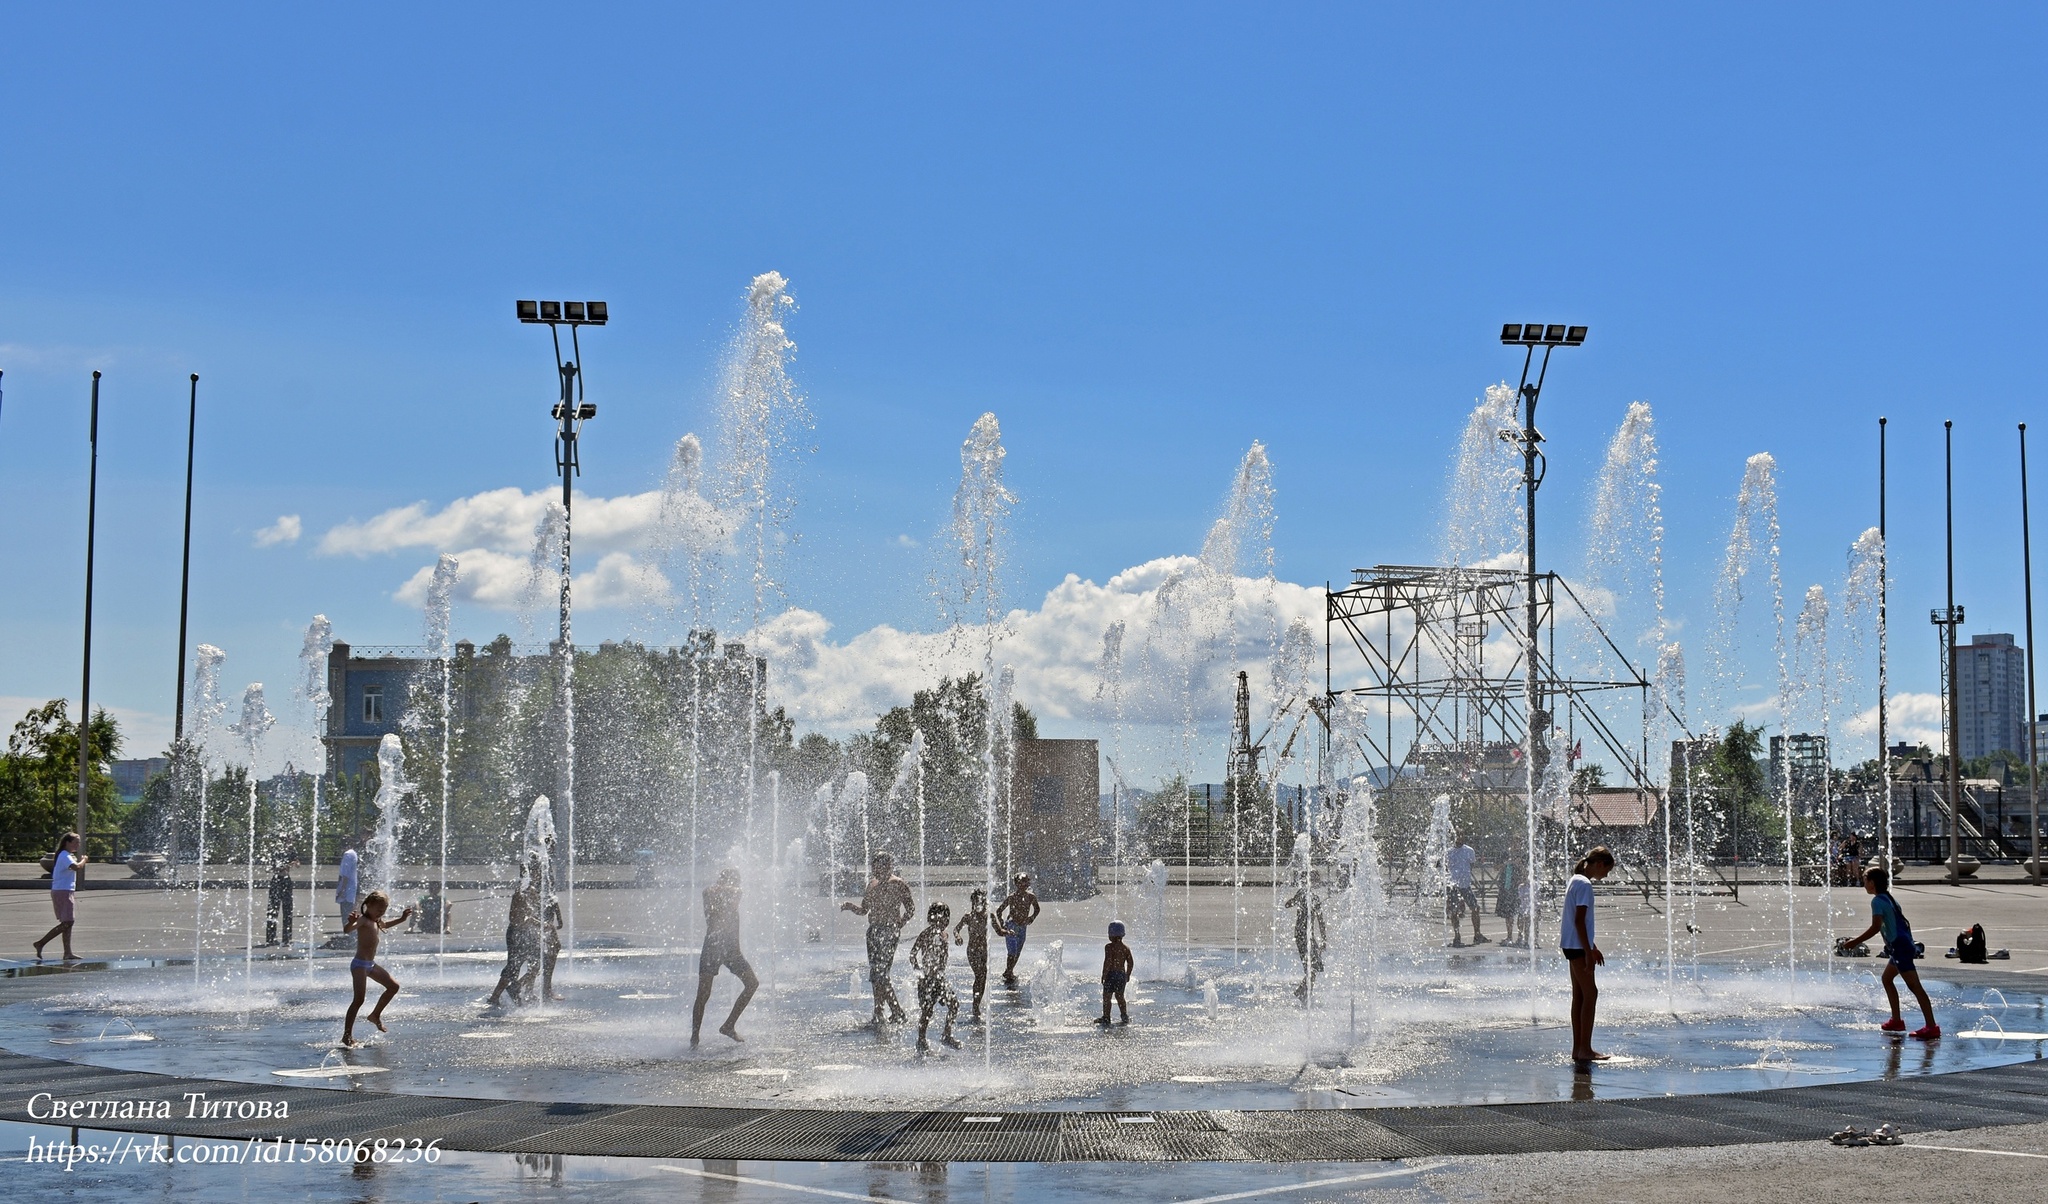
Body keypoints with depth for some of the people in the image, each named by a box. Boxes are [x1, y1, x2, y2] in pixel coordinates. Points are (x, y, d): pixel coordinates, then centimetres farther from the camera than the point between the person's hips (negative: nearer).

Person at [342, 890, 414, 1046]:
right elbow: (347, 929, -36)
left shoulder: (377, 921, 13)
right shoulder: (363, 920, -16)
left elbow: (385, 925, 38)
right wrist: (351, 922, -57)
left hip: (371, 964, 10)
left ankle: (375, 1015, 28)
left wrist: (402, 919, 32)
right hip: (359, 964, -10)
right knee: (359, 999, -15)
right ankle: (347, 1036, -14)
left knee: (394, 986, 15)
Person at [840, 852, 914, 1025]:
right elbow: (864, 910, 17)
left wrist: (898, 925, -13)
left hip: (889, 932, -7)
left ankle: (898, 1014, -9)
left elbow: (910, 909, -4)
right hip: (874, 931, 7)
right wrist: (849, 906, -2)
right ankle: (878, 1015, 14)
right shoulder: (873, 885, 14)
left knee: (880, 974, -14)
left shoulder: (898, 885, -5)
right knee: (874, 975, 7)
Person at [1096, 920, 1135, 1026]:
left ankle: (1106, 1017, 1)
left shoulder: (1109, 947, -12)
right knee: (1120, 996, 18)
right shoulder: (1126, 948, 6)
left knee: (1107, 997, 2)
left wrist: (1104, 975, -13)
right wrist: (1127, 975, 17)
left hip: (1111, 974, -6)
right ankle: (1125, 1016, 18)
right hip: (1122, 974, 6)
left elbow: (1108, 962, -18)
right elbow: (1131, 963, 6)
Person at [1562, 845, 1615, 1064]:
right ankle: (1585, 1049, -6)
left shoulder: (1576, 881, 16)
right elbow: (1579, 921, -20)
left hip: (1573, 946, 10)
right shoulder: (1584, 884, -15)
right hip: (1578, 946, -10)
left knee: (1580, 996, 11)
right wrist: (1588, 951, -19)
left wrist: (1592, 947, 27)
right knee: (1590, 993, -7)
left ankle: (1578, 1048, 13)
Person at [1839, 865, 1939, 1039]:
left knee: (1914, 986, -13)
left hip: (1899, 946, -10)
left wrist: (1855, 942, -17)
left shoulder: (1877, 901, -9)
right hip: (1905, 943, 10)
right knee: (1887, 978, 22)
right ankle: (1896, 1020, 24)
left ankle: (1931, 1027, -18)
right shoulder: (1890, 899, 18)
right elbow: (1905, 923, 21)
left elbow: (1876, 927, -21)